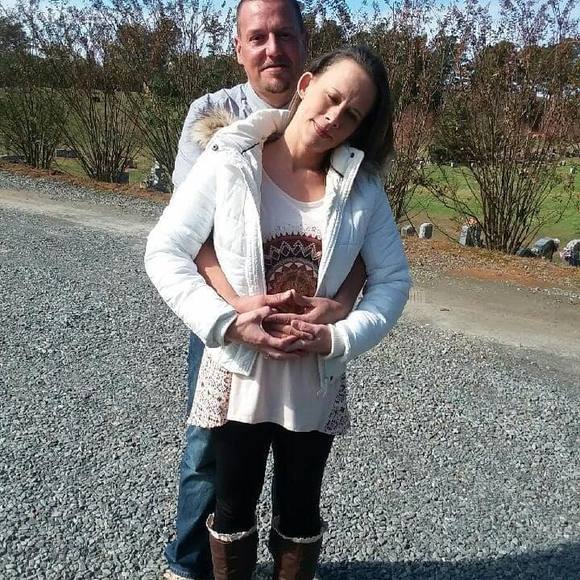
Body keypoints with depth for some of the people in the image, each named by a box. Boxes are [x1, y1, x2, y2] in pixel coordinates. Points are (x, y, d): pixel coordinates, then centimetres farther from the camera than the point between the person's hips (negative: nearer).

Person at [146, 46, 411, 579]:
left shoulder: (362, 185, -5)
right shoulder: (227, 163, -11)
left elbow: (392, 279, -3)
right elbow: (165, 252, -11)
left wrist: (338, 338, -18)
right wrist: (226, 323, -22)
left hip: (316, 381, 2)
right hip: (237, 373, -1)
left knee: (300, 510, 21)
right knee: (235, 507, 20)